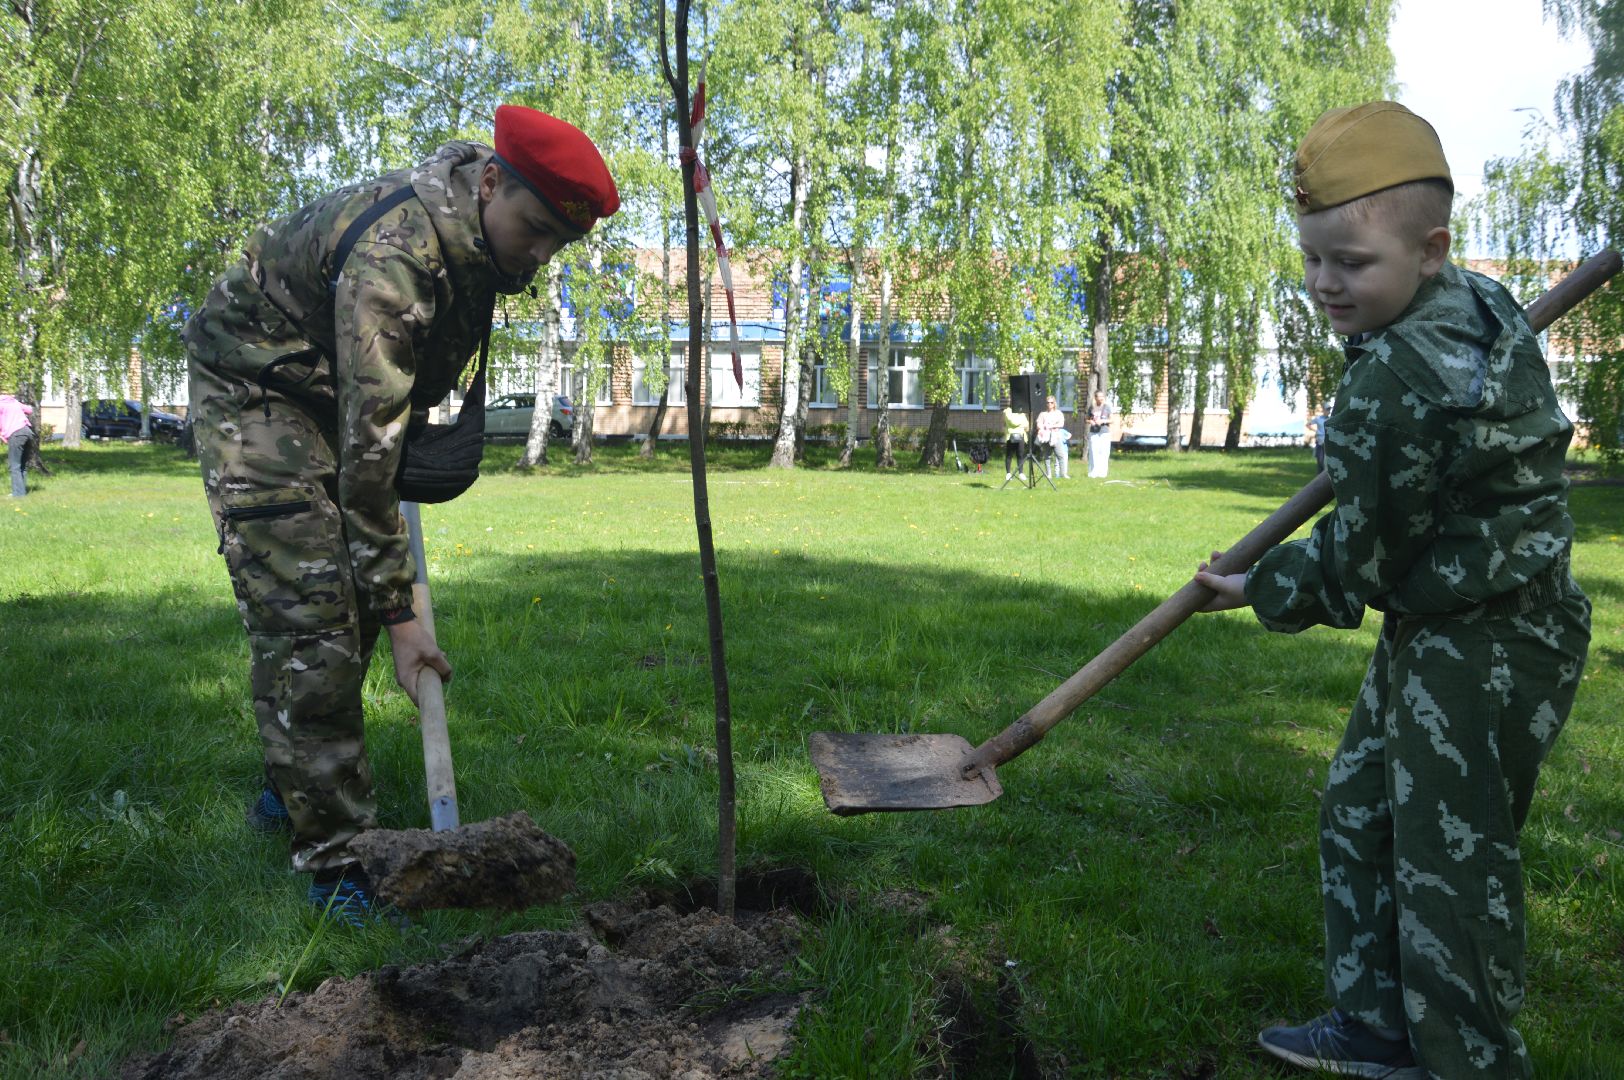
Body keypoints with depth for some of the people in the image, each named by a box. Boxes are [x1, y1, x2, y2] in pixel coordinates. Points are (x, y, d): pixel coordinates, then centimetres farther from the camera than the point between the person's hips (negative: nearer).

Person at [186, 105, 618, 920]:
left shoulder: (483, 228, -10)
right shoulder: (390, 257, -37)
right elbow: (368, 451, -36)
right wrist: (399, 615, -33)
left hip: (336, 389, 8)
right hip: (252, 387, -8)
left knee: (346, 605, 9)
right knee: (307, 617, -14)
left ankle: (287, 791, 26)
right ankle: (334, 864, -9)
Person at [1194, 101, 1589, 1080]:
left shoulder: (1396, 384, -29)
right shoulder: (1481, 301, 0)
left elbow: (1365, 558, -20)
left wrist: (1265, 592, -4)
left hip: (1485, 650, -11)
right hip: (1442, 628, 11)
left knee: (1449, 863, 0)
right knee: (1360, 811, 19)